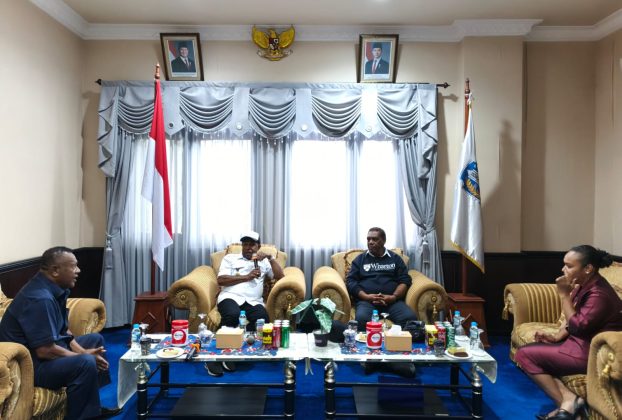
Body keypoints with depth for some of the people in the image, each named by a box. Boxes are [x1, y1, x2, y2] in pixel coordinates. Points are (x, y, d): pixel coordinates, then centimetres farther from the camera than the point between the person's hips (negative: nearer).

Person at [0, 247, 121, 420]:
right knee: (86, 364, -29)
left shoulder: (55, 289, 4)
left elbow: (64, 330, 11)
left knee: (95, 340, 16)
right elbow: (45, 351, -29)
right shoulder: (40, 298, -27)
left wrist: (82, 352, -4)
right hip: (29, 363, -11)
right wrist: (83, 356, -17)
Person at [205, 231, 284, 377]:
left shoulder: (263, 262, 27)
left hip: (253, 301, 2)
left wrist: (270, 257, 5)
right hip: (231, 297, -2)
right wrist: (247, 277, -3)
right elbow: (220, 280, 3)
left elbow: (280, 276, 13)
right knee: (233, 314, -39)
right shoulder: (230, 258, 20)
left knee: (263, 320, -33)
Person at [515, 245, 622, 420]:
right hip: (579, 341, 10)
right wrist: (557, 335, -1)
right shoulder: (584, 285, 6)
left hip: (590, 352, -10)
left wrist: (564, 295, -21)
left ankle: (567, 402, -11)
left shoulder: (599, 294, -24)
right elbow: (573, 318, 14)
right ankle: (568, 398, -7)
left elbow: (577, 327, -23)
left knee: (525, 355, -13)